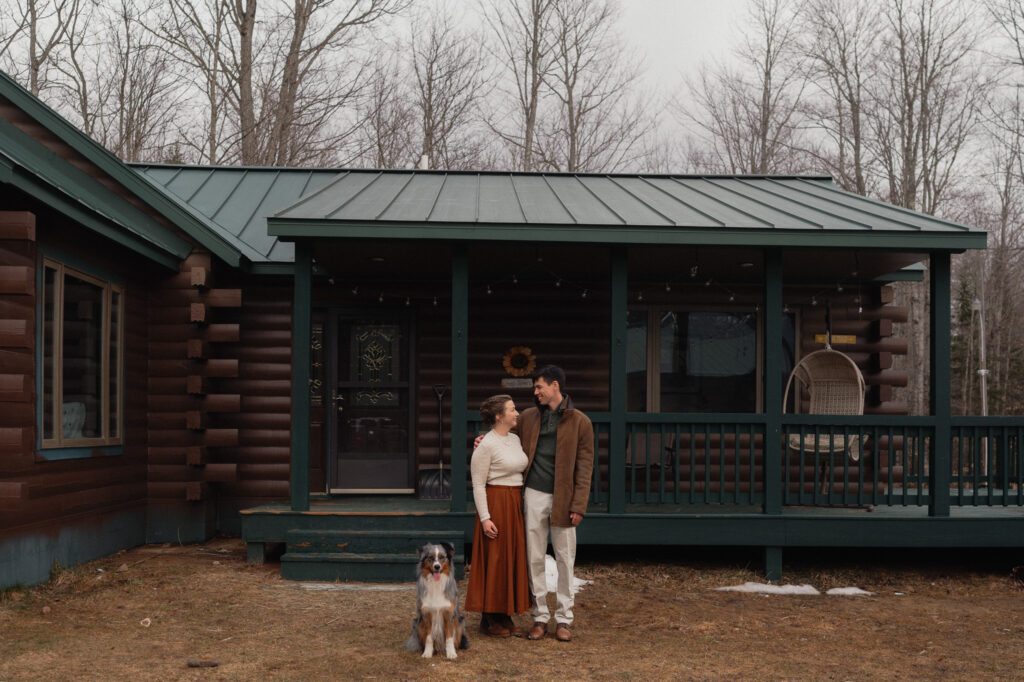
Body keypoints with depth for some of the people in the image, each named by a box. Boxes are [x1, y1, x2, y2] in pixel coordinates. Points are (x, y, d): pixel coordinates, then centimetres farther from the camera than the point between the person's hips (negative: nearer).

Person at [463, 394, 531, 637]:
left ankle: (505, 617, 18)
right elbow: (478, 484, -13)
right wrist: (485, 517, -18)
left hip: (515, 505, 8)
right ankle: (489, 619, 7)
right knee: (494, 560, -2)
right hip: (495, 504, -8)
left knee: (512, 560, 10)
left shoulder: (515, 439, 11)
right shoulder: (486, 445, -13)